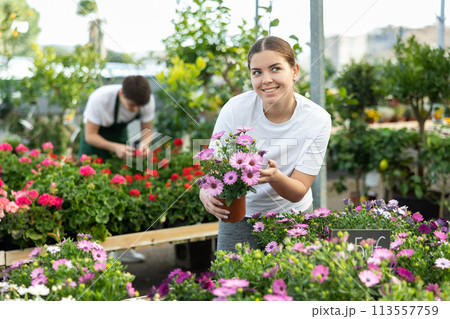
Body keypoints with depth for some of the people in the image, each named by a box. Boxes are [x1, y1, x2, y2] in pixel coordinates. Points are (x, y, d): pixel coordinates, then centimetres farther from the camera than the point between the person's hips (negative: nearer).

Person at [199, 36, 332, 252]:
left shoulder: (318, 120, -18)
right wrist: (206, 193, -38)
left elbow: (298, 192, -16)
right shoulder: (235, 109, -19)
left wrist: (274, 176, -39)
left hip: (291, 215, 1)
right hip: (239, 216, 0)